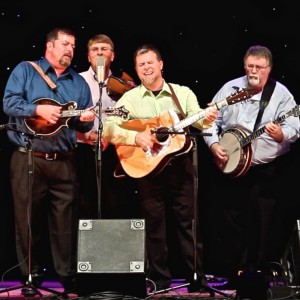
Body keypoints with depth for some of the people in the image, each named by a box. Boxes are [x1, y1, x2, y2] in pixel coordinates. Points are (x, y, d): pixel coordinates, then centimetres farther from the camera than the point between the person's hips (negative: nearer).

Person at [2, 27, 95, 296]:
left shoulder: (79, 82, 16)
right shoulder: (25, 70, 5)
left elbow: (84, 124, 14)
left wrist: (85, 119, -9)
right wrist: (39, 109, -19)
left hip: (64, 162, 3)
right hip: (29, 159, -3)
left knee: (66, 221, 2)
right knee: (28, 219, 1)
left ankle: (68, 275, 10)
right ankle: (31, 276, 11)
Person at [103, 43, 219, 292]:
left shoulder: (183, 93, 8)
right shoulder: (129, 98, 4)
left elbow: (196, 120, -3)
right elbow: (108, 129, -4)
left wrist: (206, 119, -25)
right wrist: (136, 137, -17)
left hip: (180, 164, 0)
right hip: (147, 167, 0)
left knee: (189, 223, 3)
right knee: (154, 226, 5)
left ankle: (197, 281, 9)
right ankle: (160, 282, 13)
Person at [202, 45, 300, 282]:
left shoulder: (281, 93, -3)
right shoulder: (230, 89, 6)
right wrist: (213, 144, -6)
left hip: (269, 172, -3)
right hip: (230, 168, 3)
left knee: (266, 225, -1)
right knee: (229, 223, 8)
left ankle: (263, 271, 10)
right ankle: (231, 272, 19)